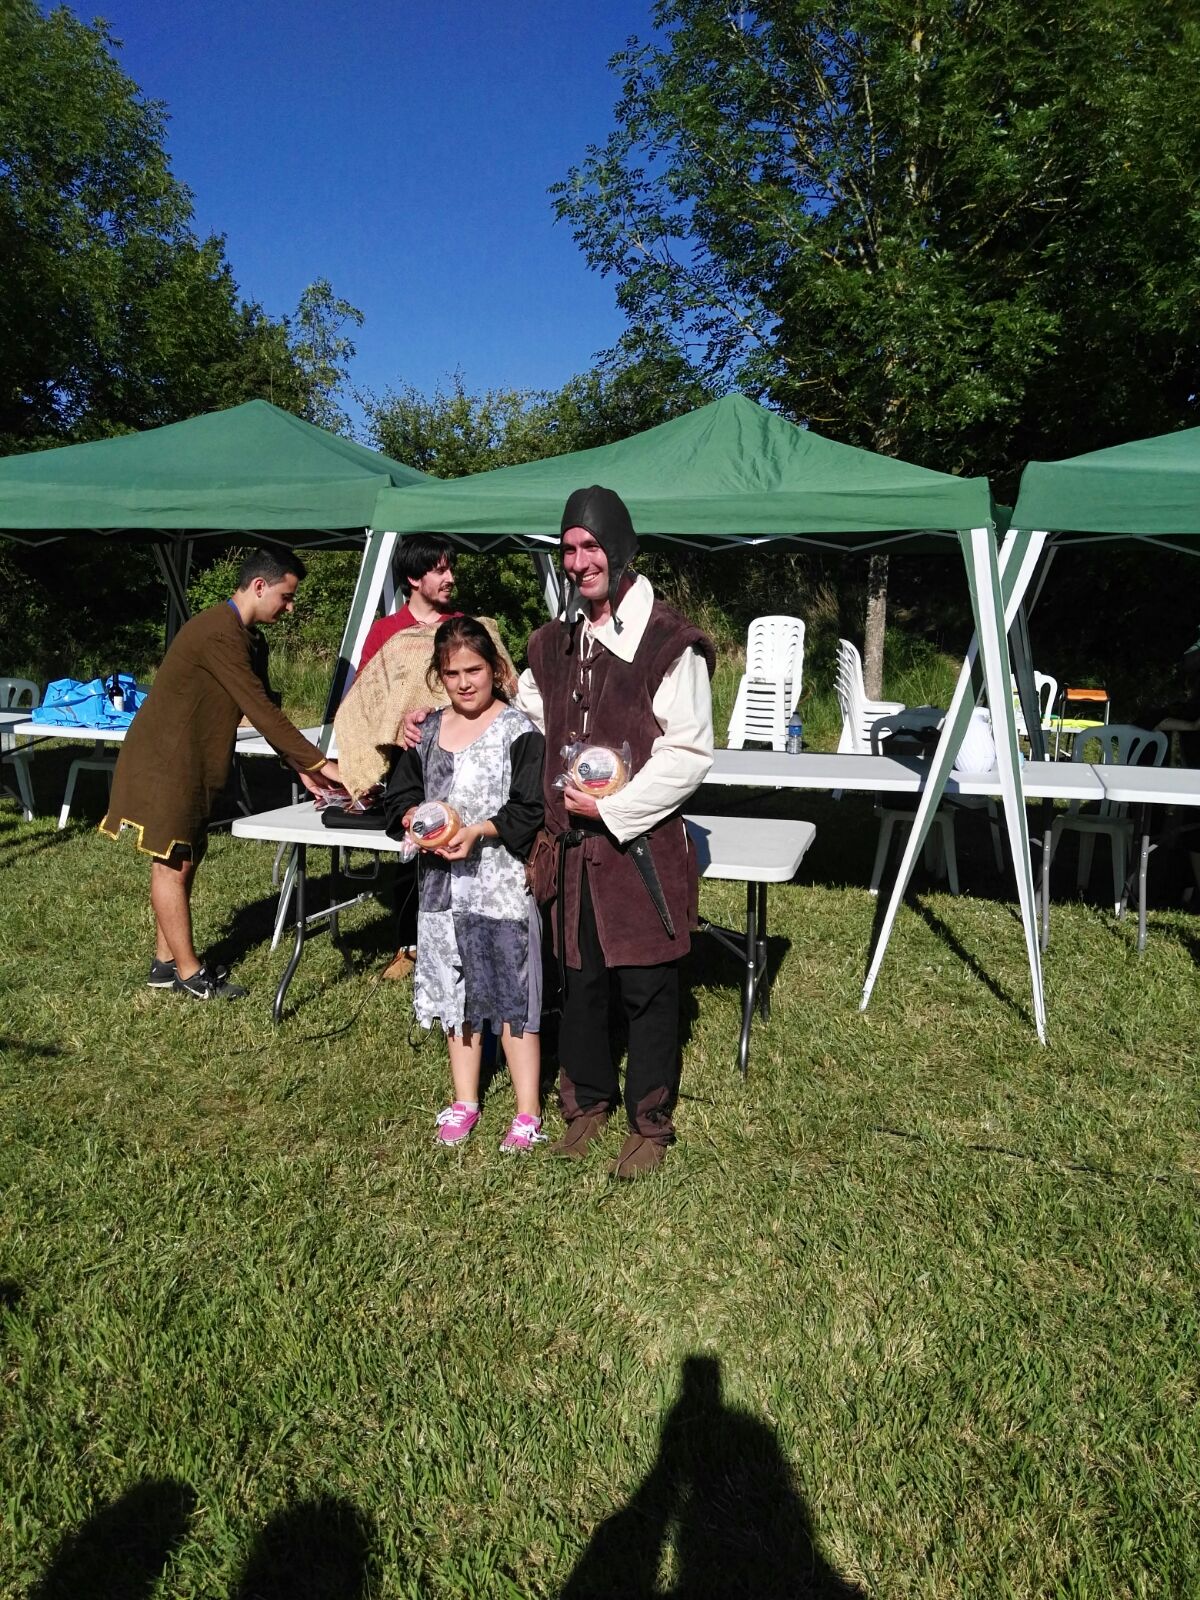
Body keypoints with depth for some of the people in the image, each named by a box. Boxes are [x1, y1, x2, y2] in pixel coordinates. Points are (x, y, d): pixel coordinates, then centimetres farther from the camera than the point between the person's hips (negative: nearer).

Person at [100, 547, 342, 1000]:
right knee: (173, 863, -2)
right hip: (164, 762, -10)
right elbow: (260, 710, -26)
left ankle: (167, 961, 23)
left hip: (192, 763, 10)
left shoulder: (248, 639, 10)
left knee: (184, 861, 13)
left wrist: (301, 768, 3)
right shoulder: (219, 634, -23)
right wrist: (320, 762, -23)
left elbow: (264, 709, 11)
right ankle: (189, 973, 6)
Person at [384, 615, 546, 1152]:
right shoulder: (426, 731, 7)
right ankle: (464, 1102, 32)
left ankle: (528, 1113, 15)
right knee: (455, 991, 16)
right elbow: (399, 796, 11)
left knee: (511, 992, 0)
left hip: (502, 883, -5)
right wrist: (414, 819, -10)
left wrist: (479, 831, -23)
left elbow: (531, 811, -12)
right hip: (442, 883, 6)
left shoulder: (518, 731, -8)